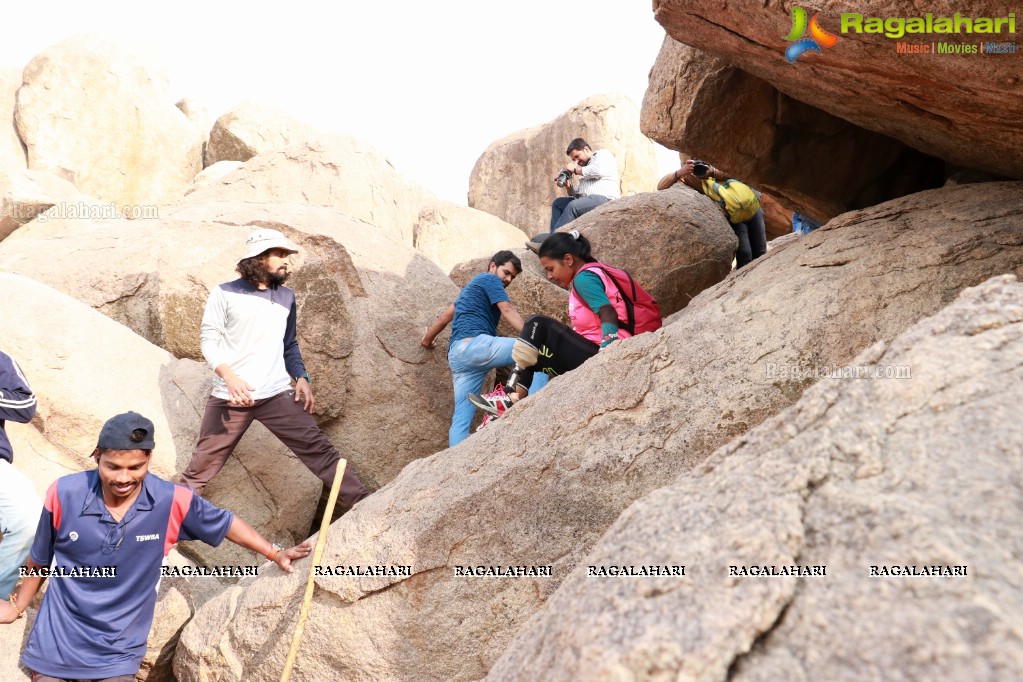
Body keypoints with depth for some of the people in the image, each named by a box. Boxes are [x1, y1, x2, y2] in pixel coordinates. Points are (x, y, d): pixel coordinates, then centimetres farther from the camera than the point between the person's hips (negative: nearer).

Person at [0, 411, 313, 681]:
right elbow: (41, 560, 3)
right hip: (56, 644, 0)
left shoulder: (172, 502, -17)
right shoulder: (64, 494, -15)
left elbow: (225, 523, 0)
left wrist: (275, 553, 2)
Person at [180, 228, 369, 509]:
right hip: (229, 397, -2)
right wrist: (229, 376, -20)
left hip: (277, 394, 3)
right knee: (202, 465, 6)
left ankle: (361, 501, -2)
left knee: (318, 448, -4)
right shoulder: (225, 294, 0)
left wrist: (301, 377, 4)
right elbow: (209, 340, -3)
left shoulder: (286, 297, 13)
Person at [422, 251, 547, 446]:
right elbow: (507, 311, -7)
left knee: (461, 418, -1)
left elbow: (445, 317, 41)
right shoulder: (490, 279, 8)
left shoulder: (472, 286, 36)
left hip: (457, 355, 10)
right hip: (475, 344, -10)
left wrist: (427, 339, 52)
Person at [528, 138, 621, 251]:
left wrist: (576, 169, -4)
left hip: (604, 199, -9)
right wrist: (568, 185, 3)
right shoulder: (586, 167, 28)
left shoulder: (602, 155, 6)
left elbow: (599, 170, -17)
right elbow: (576, 194, 25)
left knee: (573, 206, -30)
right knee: (558, 203, 7)